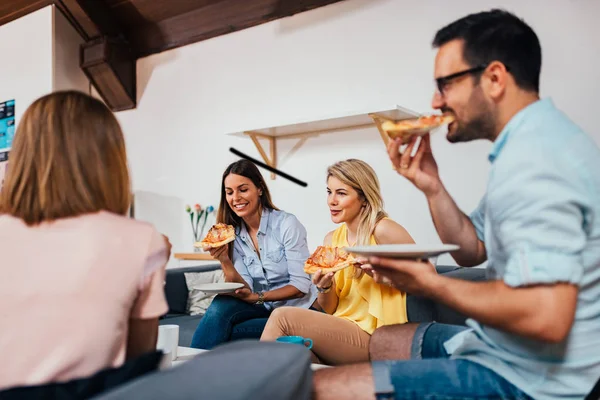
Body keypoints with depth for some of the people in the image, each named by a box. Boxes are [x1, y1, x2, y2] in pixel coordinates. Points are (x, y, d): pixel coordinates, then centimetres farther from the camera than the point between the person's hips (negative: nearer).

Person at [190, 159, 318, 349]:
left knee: (223, 332, -25)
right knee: (220, 305, -24)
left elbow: (301, 286, -15)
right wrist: (224, 261, -21)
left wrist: (256, 297, -24)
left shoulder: (286, 223, -14)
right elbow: (246, 290, -5)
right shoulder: (233, 234, 2)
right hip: (263, 308, 5)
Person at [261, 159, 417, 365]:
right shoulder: (331, 239, 8)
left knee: (281, 317, -17)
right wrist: (324, 287, -10)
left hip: (371, 338, -4)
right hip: (341, 331, 5)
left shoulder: (382, 230, -11)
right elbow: (330, 309, 12)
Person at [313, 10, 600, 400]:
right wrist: (431, 185, 0)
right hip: (508, 351, 10)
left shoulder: (532, 157, -24)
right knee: (382, 341, 27)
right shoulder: (532, 143, 10)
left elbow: (546, 316, -32)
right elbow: (472, 250, 13)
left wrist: (432, 285, -19)